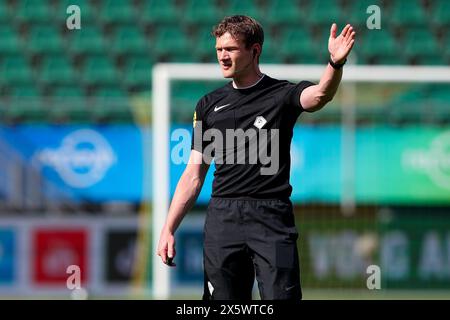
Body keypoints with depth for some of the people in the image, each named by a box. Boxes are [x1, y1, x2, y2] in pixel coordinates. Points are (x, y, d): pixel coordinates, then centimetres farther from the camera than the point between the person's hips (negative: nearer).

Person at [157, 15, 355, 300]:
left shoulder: (282, 95, 2)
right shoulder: (210, 105, 14)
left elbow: (320, 94, -22)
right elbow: (194, 175, 15)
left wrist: (336, 64, -44)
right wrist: (169, 228, 7)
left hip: (271, 218, -4)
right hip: (222, 220, 4)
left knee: (281, 296, -11)